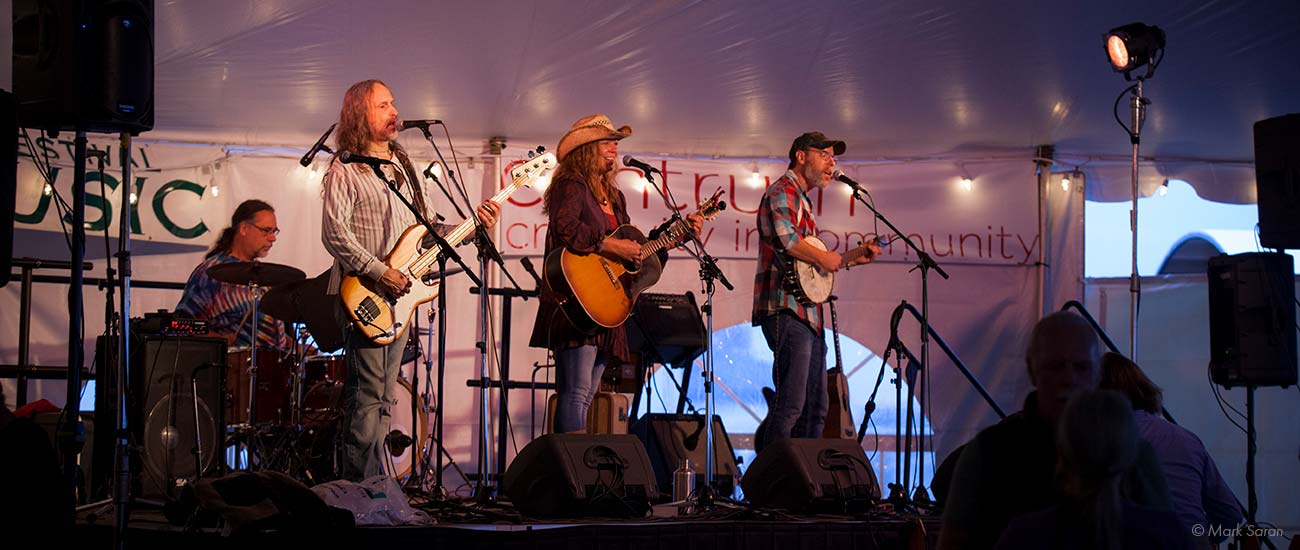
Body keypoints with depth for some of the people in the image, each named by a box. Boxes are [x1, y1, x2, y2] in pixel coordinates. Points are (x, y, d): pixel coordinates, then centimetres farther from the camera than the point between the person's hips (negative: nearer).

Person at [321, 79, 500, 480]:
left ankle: (374, 486, 15)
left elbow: (430, 227, 21)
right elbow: (333, 233, -16)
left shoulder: (404, 168, 19)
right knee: (368, 395, -10)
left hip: (399, 295, 8)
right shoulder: (345, 172, -5)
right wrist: (379, 273, -20)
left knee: (382, 400, 10)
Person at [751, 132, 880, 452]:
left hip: (807, 315, 11)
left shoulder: (802, 199, 26)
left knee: (816, 407, 11)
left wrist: (856, 259, 25)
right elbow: (784, 237, -25)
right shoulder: (783, 191, -5)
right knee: (790, 405, -15)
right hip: (787, 310, -11)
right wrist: (822, 257, -14)